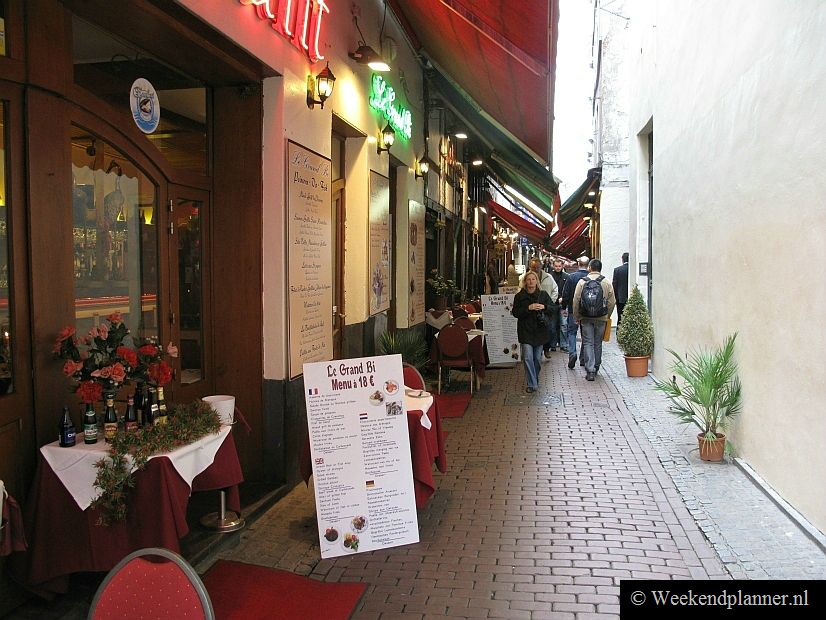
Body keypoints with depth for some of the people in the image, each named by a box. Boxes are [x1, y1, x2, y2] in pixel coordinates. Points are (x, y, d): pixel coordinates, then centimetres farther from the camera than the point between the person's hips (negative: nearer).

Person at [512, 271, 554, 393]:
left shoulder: (543, 294, 6)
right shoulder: (519, 296, 1)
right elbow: (515, 312, -5)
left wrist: (544, 307, -13)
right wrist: (528, 308, -18)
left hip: (539, 331, 2)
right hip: (525, 331, -2)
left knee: (537, 358, 9)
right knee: (528, 358, -10)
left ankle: (535, 380, 28)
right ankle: (531, 384, -6)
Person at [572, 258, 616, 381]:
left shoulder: (582, 282, -5)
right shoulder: (607, 283, 0)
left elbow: (576, 301, -5)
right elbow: (612, 302, 1)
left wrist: (577, 317, 5)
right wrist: (607, 316, 13)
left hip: (586, 318, -1)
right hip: (601, 318, 2)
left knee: (588, 343, 2)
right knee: (598, 343, 14)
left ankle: (590, 370, -7)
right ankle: (596, 369, 25)